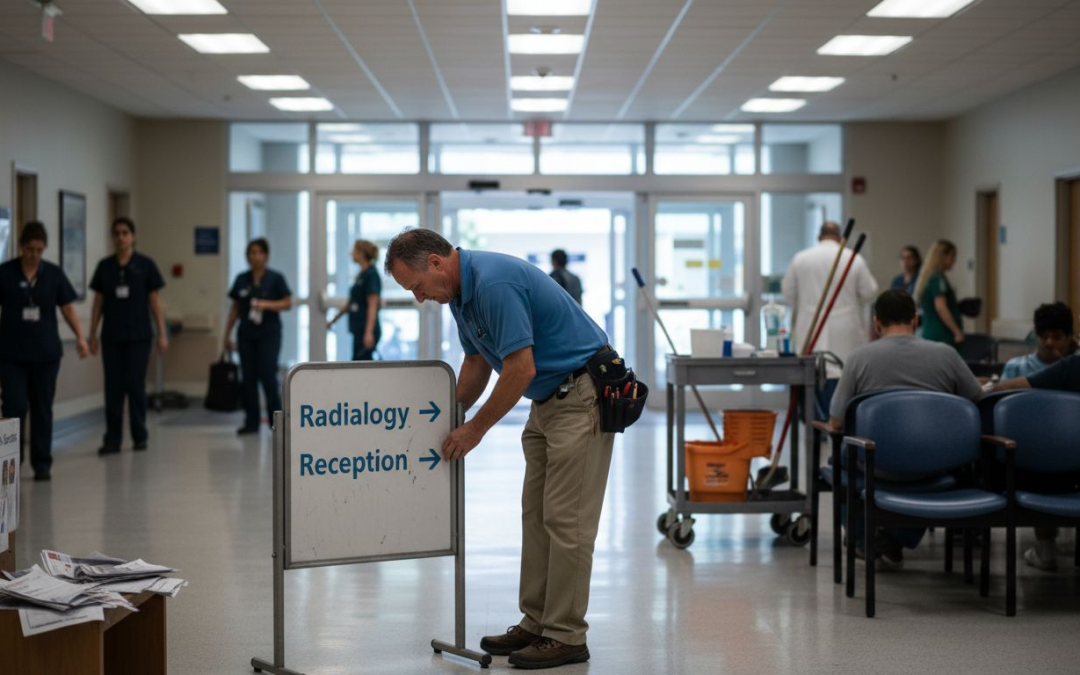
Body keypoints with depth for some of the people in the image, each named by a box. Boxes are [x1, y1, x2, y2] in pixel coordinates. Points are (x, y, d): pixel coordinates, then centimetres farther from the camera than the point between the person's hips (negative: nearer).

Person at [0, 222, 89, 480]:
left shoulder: (54, 274, 3)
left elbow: (67, 308, 5)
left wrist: (80, 337, -8)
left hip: (45, 352, 2)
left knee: (42, 409, 6)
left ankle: (42, 464, 15)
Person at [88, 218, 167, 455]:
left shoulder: (145, 265, 0)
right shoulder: (104, 266, 6)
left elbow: (155, 301, 0)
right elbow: (98, 303, 9)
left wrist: (162, 333, -4)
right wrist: (92, 335, 6)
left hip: (138, 336, -2)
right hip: (111, 336, 2)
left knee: (135, 385, -1)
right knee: (113, 387, 2)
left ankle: (140, 436, 10)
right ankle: (112, 439, 5)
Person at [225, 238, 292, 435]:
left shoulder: (275, 278, -2)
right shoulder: (242, 279, 8)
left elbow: (288, 303, -4)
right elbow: (235, 308, 12)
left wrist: (267, 304, -20)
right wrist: (227, 334, 10)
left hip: (269, 334, -4)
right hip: (246, 335, 4)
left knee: (268, 376, -8)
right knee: (248, 378, 3)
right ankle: (251, 422, 10)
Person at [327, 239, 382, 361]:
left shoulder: (371, 275, -12)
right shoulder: (362, 274, 16)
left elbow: (373, 306, -19)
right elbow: (352, 303, 25)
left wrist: (369, 332, -25)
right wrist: (334, 320, 32)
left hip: (366, 331, -9)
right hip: (358, 330, 9)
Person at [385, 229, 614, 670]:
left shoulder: (494, 282, -26)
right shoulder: (461, 291, 6)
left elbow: (520, 369, -26)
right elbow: (477, 362, 18)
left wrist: (476, 429, -15)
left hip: (582, 395, -10)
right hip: (547, 398, 10)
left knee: (566, 518, -6)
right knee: (536, 514, 10)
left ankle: (567, 636, 0)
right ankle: (536, 623, 16)